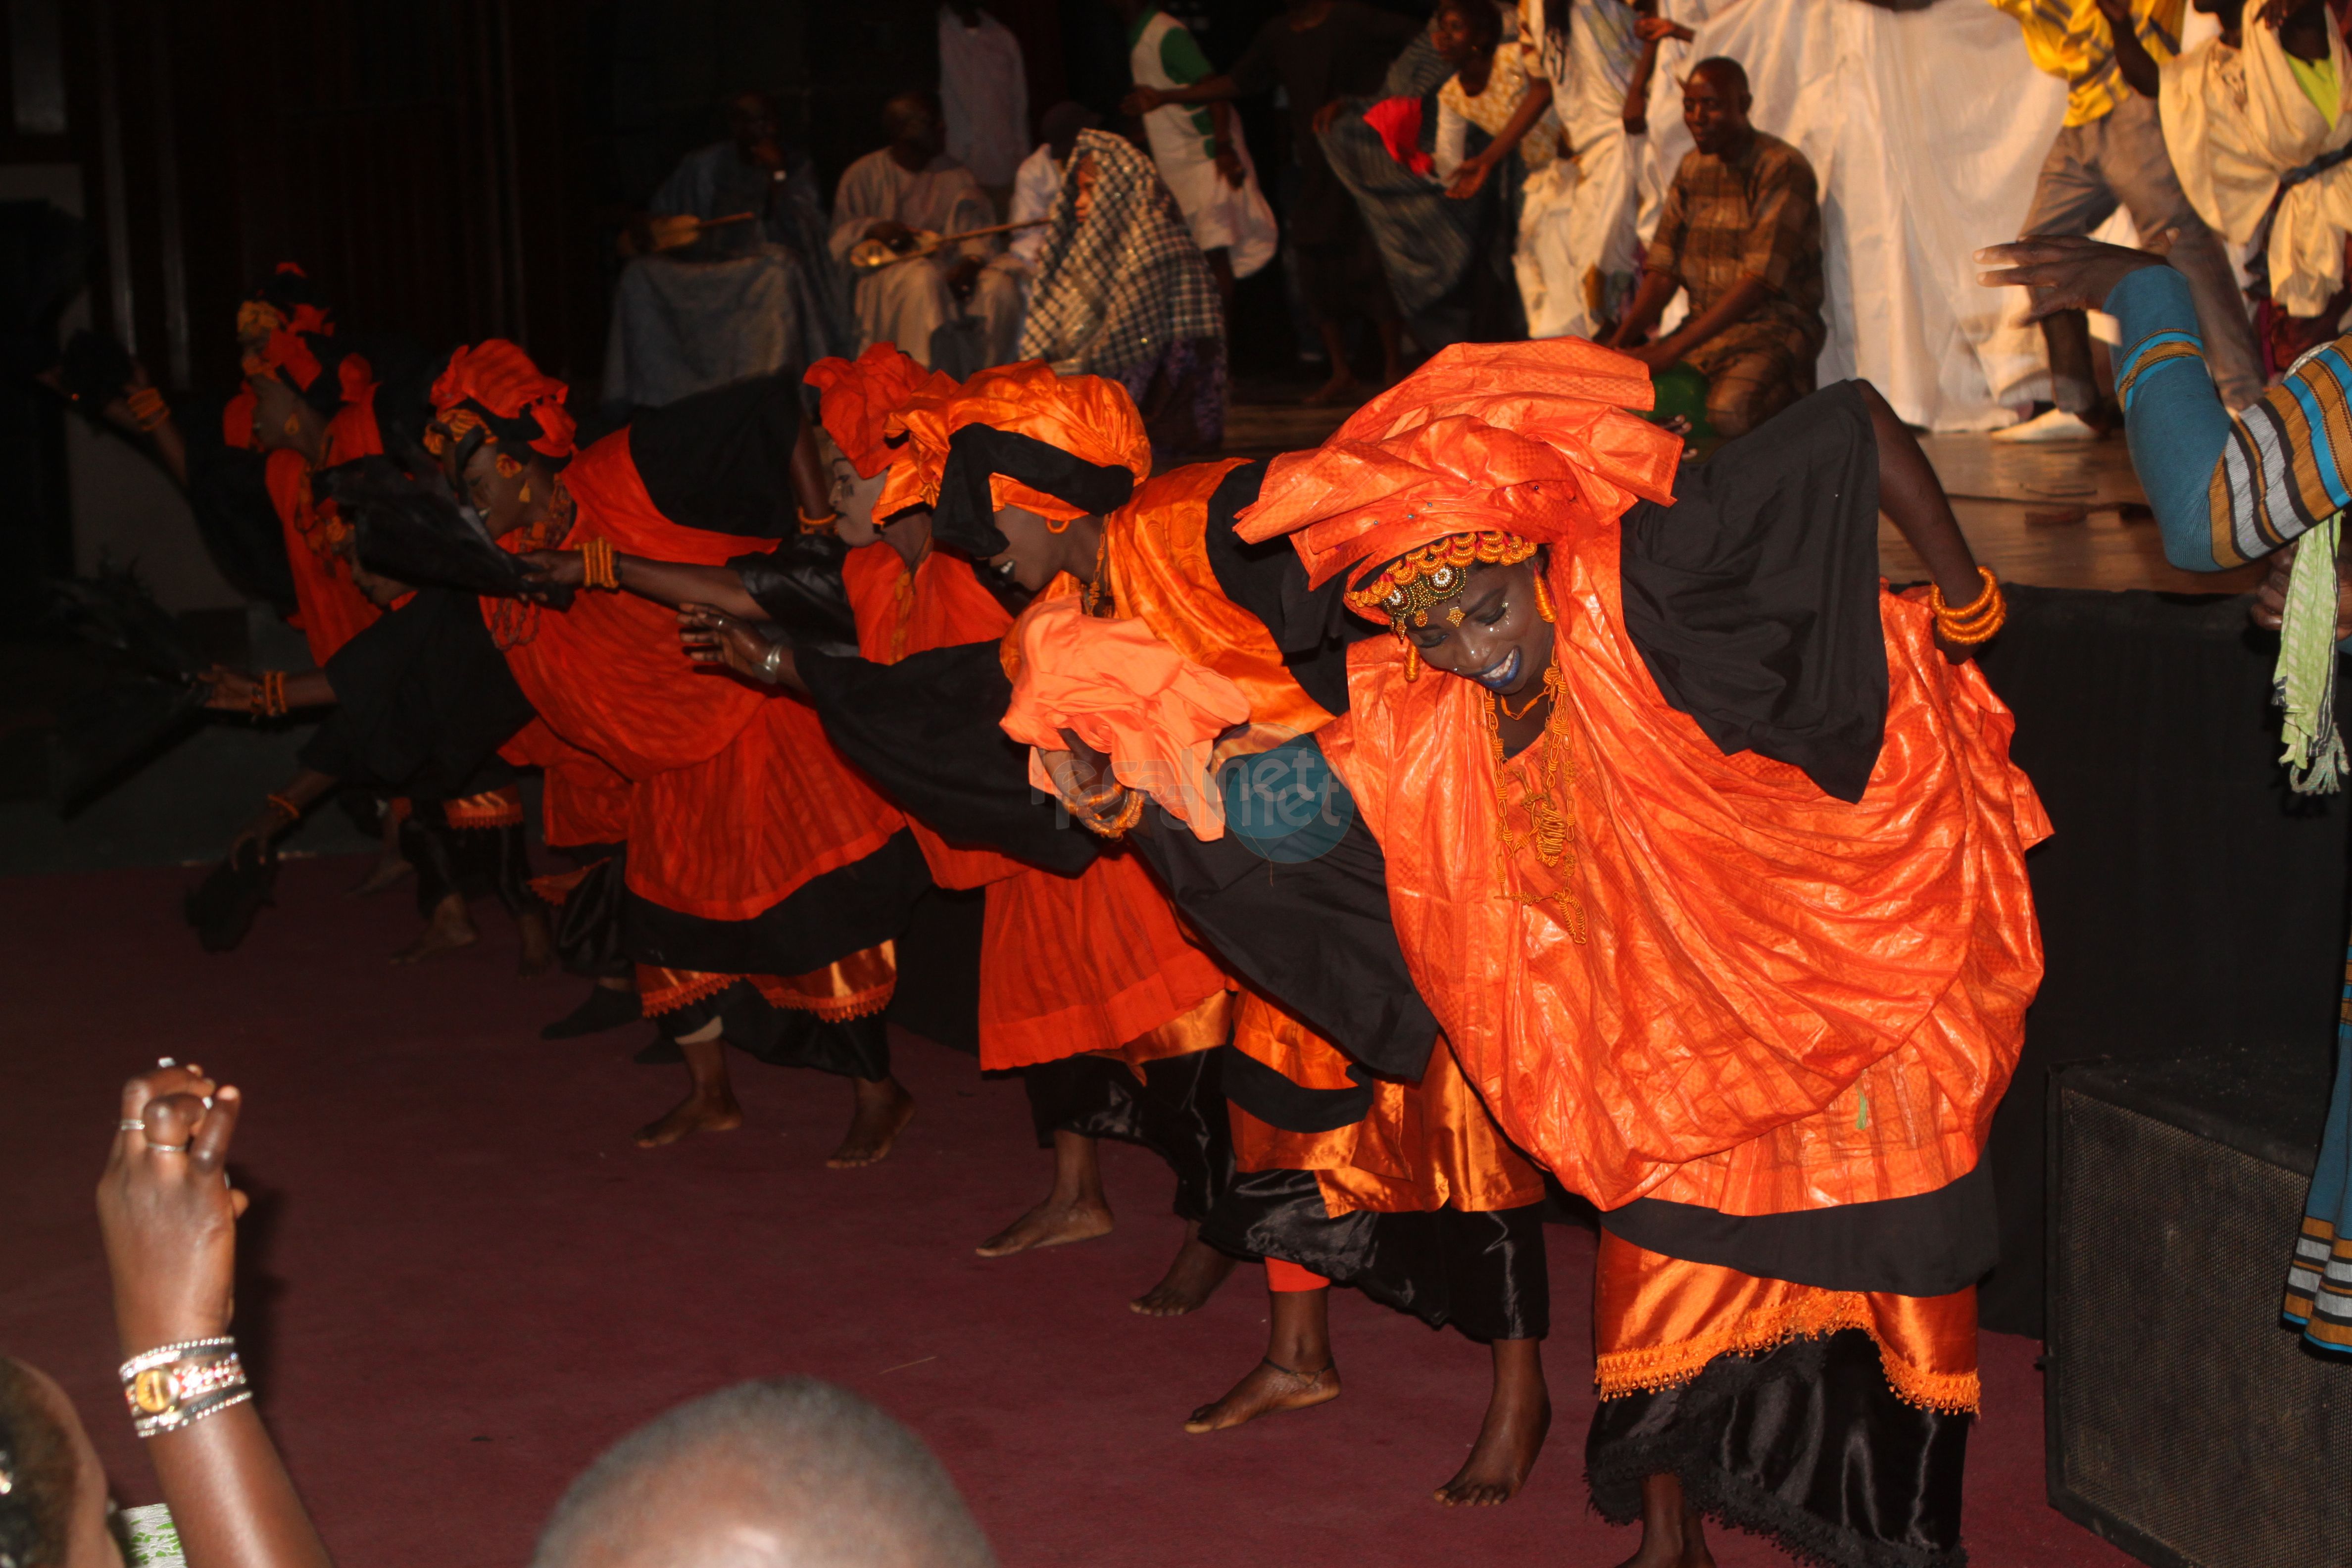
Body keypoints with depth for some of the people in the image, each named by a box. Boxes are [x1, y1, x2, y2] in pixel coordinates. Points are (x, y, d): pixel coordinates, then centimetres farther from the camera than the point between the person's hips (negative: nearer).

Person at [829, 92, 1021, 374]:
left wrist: (972, 261, -19)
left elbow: (979, 228, 5)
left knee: (1000, 287, -27)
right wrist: (874, 230, -22)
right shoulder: (863, 176, 7)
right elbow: (841, 238, 1)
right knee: (924, 279, -39)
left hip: (948, 268, 4)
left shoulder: (957, 176, 17)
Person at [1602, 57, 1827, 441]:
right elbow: (1663, 267, 8)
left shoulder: (1783, 169, -13)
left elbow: (1760, 281, -22)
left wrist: (1673, 348, -27)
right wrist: (1625, 336, -11)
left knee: (1730, 414, -36)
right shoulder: (1692, 168, 11)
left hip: (1775, 328, -7)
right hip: (1706, 325, 7)